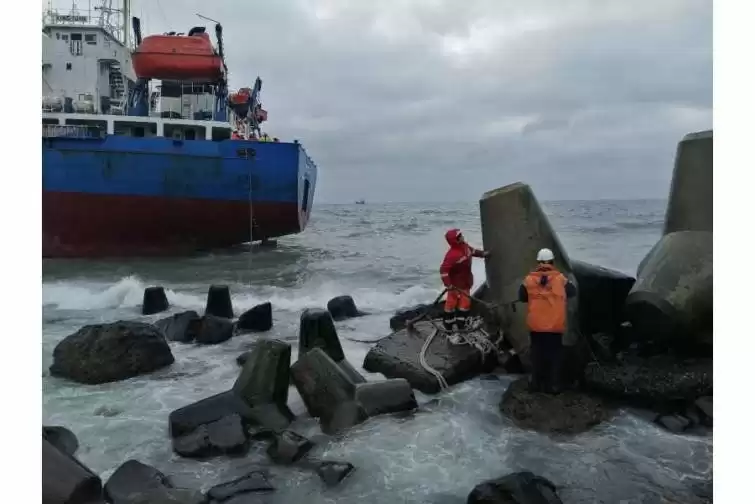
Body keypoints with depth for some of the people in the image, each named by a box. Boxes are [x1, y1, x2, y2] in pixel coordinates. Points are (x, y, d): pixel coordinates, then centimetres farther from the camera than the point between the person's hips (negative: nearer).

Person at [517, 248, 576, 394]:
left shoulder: (529, 279, -7)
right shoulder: (560, 278, -7)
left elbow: (522, 297, 5)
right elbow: (572, 292, 9)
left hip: (536, 325, 1)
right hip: (556, 325, -1)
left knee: (537, 353, 13)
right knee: (554, 354, 10)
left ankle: (537, 383, 18)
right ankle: (553, 385, 12)